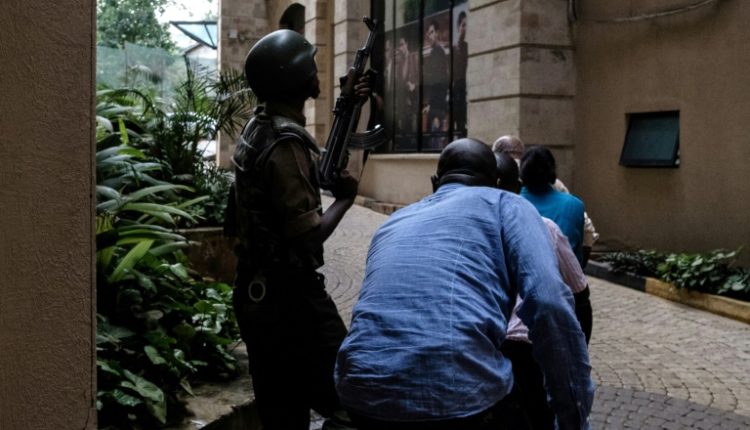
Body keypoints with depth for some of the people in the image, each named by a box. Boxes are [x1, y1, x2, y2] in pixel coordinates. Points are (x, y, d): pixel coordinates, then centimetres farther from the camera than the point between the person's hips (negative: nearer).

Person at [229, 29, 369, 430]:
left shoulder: (258, 127, 8)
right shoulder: (286, 142, -20)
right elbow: (308, 236, -22)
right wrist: (345, 198, -6)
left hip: (258, 291, 9)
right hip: (290, 294, -9)